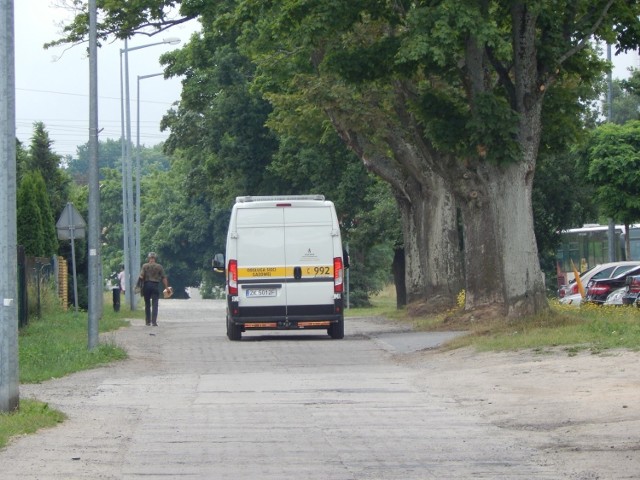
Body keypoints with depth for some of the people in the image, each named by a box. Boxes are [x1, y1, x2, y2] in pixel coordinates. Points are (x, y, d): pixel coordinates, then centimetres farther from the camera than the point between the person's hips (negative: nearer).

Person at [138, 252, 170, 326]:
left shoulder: (145, 266, 0)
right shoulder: (159, 267, 2)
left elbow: (141, 277, -8)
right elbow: (164, 278, 2)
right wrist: (166, 287, 7)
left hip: (146, 285, 1)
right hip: (155, 285, 0)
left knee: (147, 304, 11)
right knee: (155, 304, -1)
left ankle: (148, 321, 16)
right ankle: (154, 321, -11)